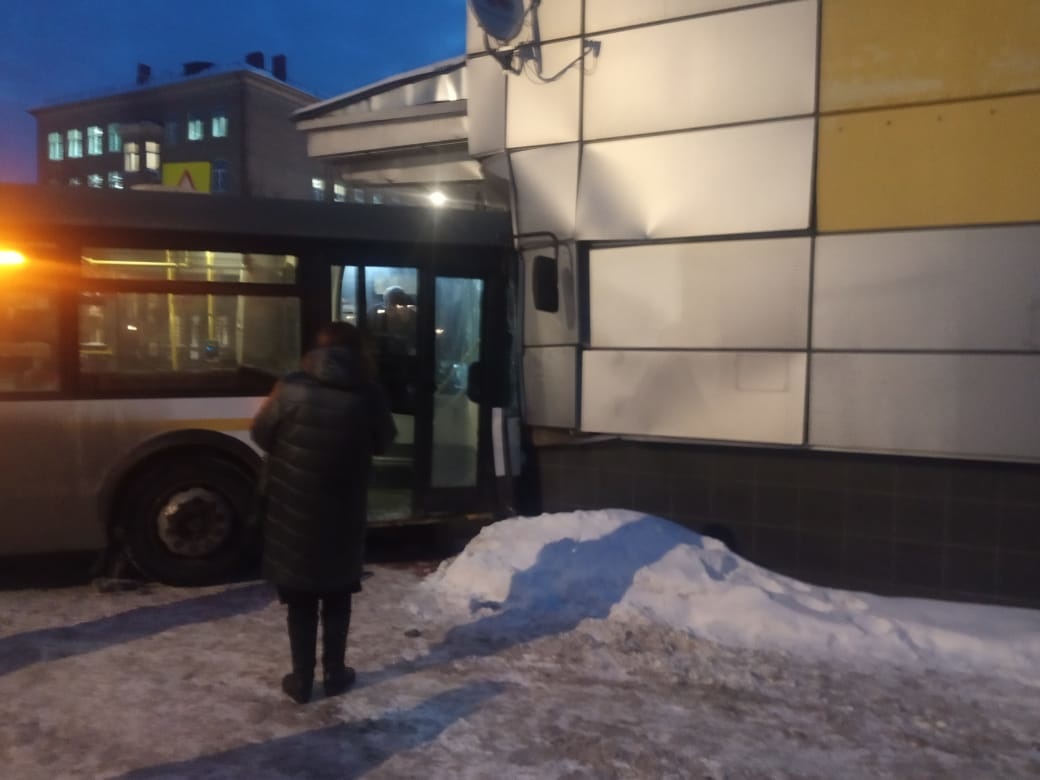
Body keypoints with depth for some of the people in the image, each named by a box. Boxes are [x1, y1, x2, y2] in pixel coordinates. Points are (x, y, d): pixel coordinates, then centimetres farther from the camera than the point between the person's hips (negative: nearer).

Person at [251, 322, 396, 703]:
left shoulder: (291, 388, -11)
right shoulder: (367, 395, -8)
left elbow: (261, 435, 1)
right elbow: (383, 442, 7)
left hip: (292, 508, -1)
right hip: (343, 510, 1)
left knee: (300, 600, 11)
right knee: (337, 596, 17)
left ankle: (301, 679, 19)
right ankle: (335, 672, 24)